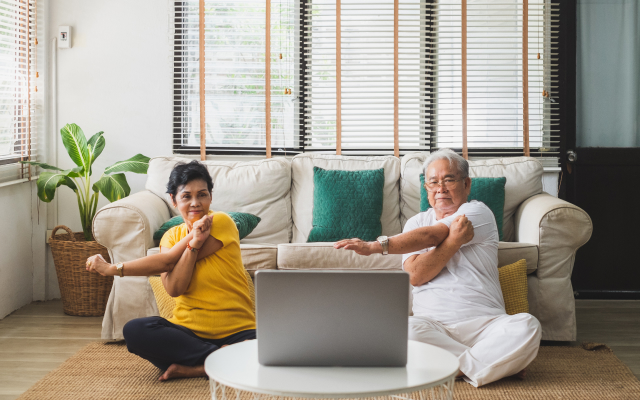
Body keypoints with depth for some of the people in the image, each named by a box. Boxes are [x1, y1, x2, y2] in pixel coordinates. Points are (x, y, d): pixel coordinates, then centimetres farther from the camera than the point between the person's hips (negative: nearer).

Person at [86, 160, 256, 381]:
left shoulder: (222, 222, -5)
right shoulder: (172, 236, 11)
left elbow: (168, 262, -9)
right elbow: (173, 289, -9)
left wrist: (113, 268, -2)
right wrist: (193, 242, -18)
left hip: (236, 330, -4)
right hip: (188, 331, 4)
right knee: (134, 331, -25)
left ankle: (191, 367, -20)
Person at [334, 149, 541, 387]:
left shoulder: (478, 213, 6)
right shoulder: (416, 222, 16)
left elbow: (430, 236, -10)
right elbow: (415, 276, -2)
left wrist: (376, 246, -16)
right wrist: (454, 240, -13)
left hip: (485, 323, -2)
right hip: (433, 322, 2)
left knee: (527, 327, -30)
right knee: (404, 330, -33)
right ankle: (494, 363, -20)